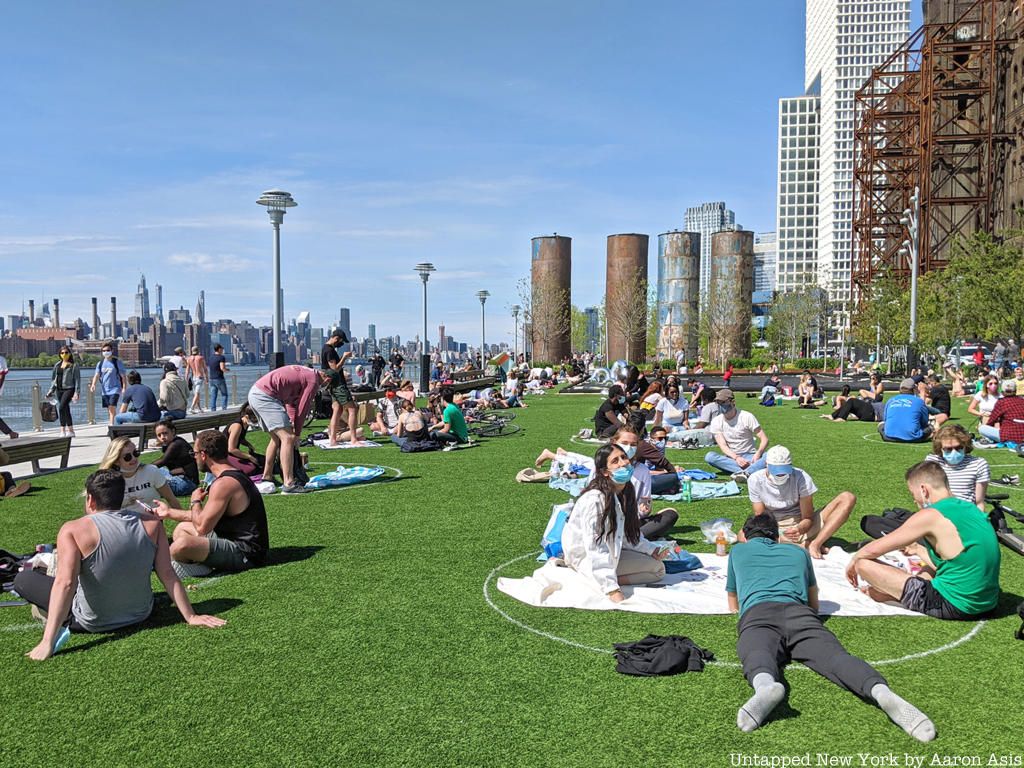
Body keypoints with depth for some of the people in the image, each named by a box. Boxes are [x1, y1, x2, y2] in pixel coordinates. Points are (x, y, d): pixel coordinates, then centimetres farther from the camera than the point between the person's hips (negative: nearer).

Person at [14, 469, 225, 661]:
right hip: (141, 614, 3)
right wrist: (190, 617, -6)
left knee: (22, 579, 10)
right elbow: (168, 574, -11)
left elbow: (65, 583, -27)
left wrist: (47, 642, -28)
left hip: (93, 623, -2)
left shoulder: (73, 530, -18)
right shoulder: (151, 524, -10)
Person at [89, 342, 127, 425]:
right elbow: (97, 375, 2)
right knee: (109, 409, 8)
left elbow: (123, 376, -2)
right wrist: (93, 384, -16)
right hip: (104, 390, 5)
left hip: (115, 389, -5)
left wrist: (124, 388, -10)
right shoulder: (100, 363, 11)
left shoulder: (117, 362, -1)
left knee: (112, 407, -18)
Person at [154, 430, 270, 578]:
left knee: (181, 545, -31)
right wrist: (169, 512, 32)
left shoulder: (223, 484, -20)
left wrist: (195, 502, -1)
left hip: (246, 553, -11)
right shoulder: (233, 475, 13)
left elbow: (202, 526, -20)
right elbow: (205, 517, 24)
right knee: (181, 528, 26)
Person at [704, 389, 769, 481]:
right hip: (731, 458, 1)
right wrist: (736, 458, -28)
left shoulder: (747, 417, -3)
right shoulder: (716, 421, 1)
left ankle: (745, 472, -52)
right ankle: (749, 470, -42)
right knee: (709, 456, -30)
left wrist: (758, 453, -26)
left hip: (749, 456, -1)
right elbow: (723, 445, -8)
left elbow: (764, 439, -6)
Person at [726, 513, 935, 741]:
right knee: (834, 654, -22)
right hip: (799, 613, 2)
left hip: (758, 613, -2)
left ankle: (765, 684, -67)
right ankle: (881, 691, -54)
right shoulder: (798, 552, 39)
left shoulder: (738, 551, 35)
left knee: (757, 653, -31)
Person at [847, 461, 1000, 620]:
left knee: (864, 562, -9)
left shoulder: (930, 516, -15)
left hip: (952, 606, -9)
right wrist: (918, 550, 32)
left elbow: (873, 550, -9)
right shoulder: (970, 508, 8)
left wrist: (852, 562, 9)